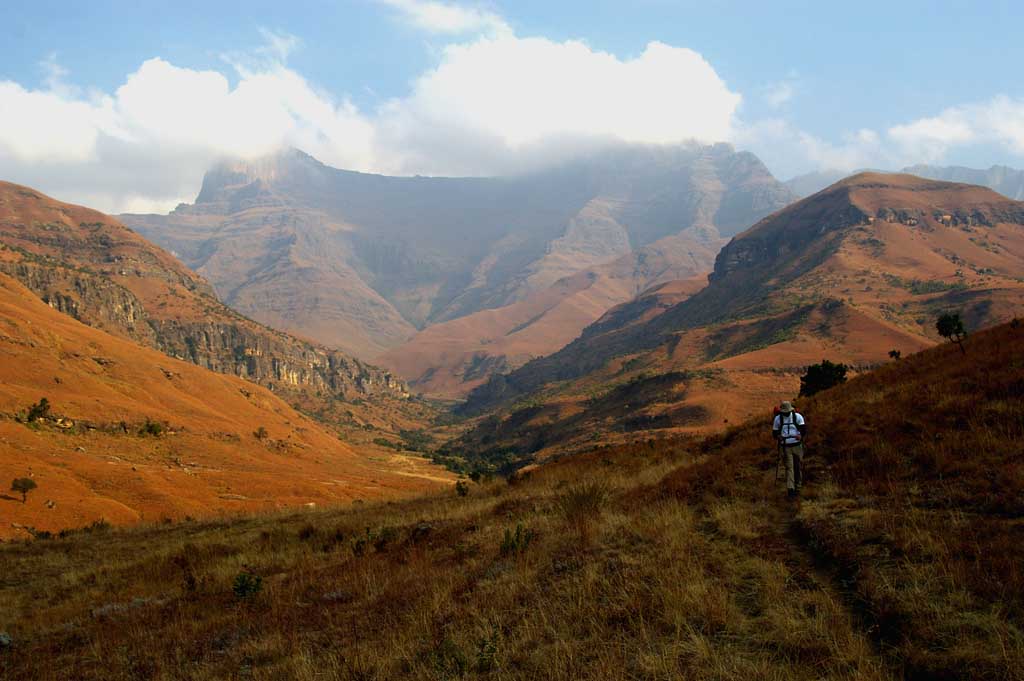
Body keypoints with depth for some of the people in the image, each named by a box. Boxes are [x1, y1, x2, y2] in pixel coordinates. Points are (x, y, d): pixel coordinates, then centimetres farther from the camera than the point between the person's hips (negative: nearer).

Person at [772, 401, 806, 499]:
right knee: (789, 467, -10)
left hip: (797, 445, 1)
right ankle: (790, 489, -14)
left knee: (798, 467, 8)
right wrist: (778, 436, -16)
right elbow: (774, 432, 7)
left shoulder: (798, 416, -1)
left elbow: (804, 429, -7)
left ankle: (797, 487, 25)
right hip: (785, 447, -1)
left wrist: (800, 435, -28)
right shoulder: (778, 419, 2)